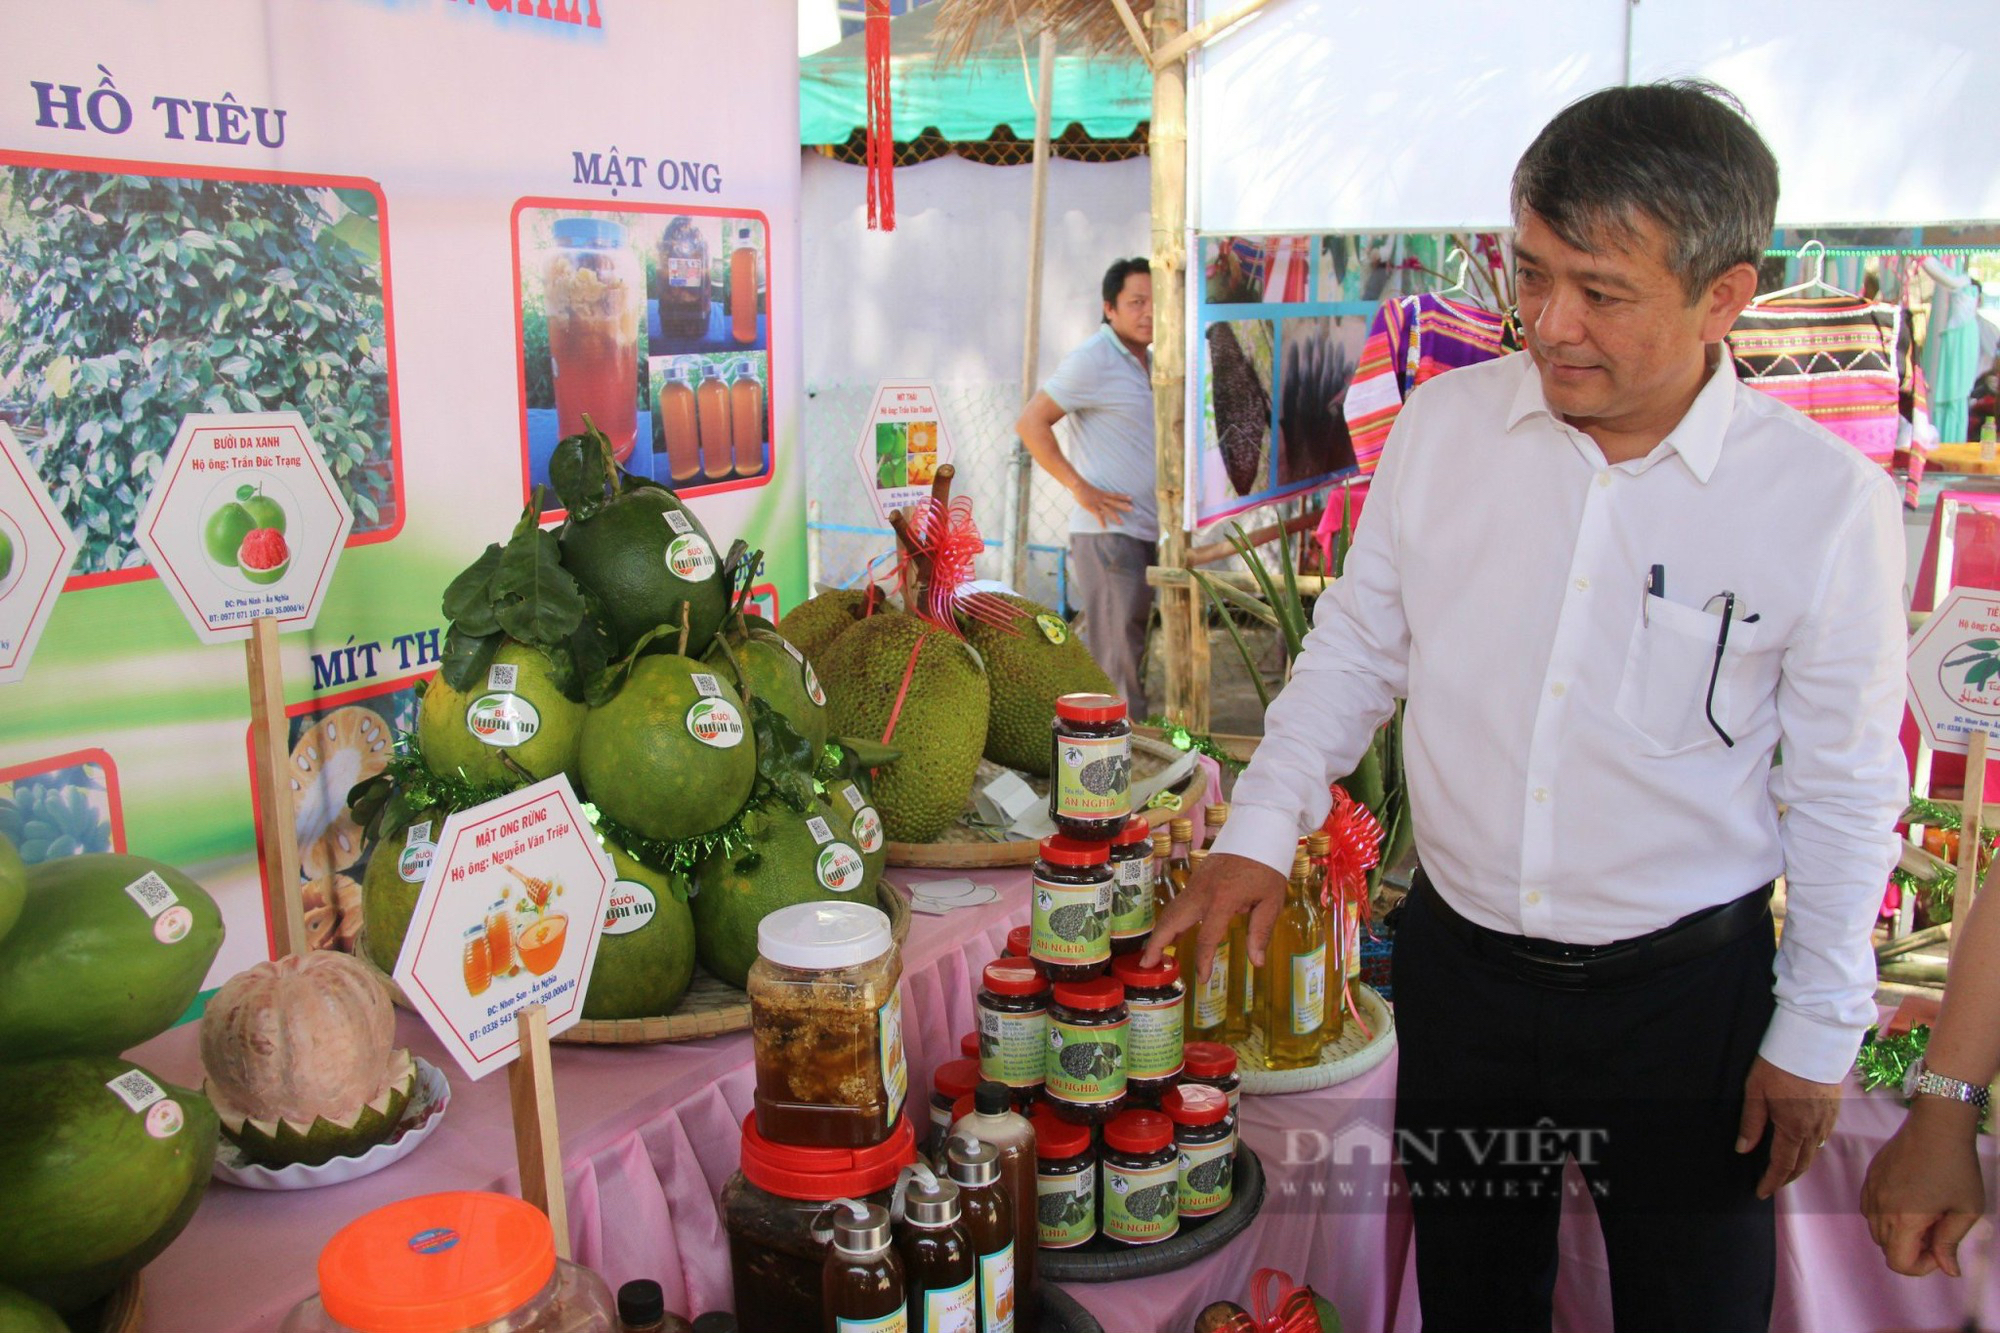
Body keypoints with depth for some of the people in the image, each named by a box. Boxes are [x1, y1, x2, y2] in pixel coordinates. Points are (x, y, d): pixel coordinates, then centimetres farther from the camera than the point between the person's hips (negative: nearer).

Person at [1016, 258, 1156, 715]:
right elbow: (1030, 423, -14)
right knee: (1117, 658, -8)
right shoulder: (1093, 360, -10)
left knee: (1130, 649, 14)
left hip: (1144, 531, 9)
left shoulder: (1148, 361, 17)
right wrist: (1080, 487, -17)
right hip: (1106, 530, -9)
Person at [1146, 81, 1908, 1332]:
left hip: (1686, 991, -2)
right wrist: (1262, 830, -4)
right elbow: (1355, 645, 4)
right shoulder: (1445, 423, -7)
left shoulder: (1828, 502, -14)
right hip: (1459, 961, 2)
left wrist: (1816, 1035, 0)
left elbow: (1844, 793, -5)